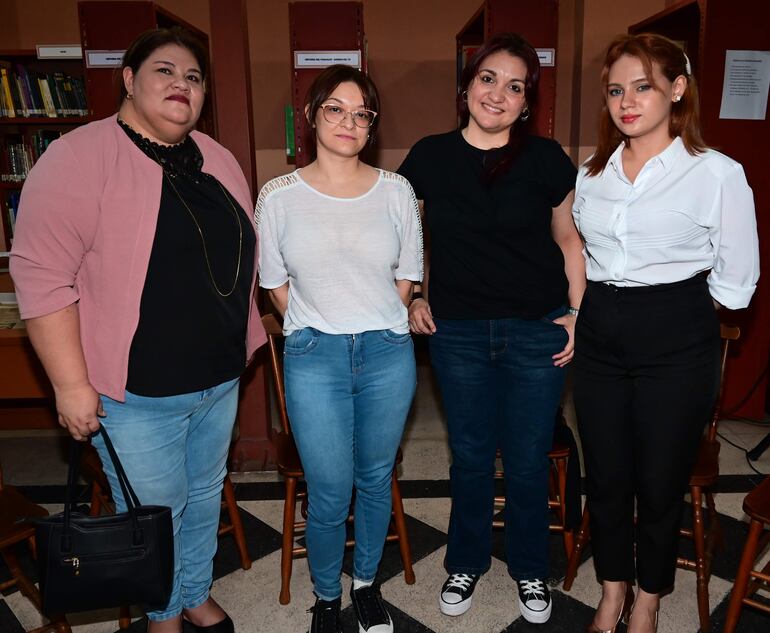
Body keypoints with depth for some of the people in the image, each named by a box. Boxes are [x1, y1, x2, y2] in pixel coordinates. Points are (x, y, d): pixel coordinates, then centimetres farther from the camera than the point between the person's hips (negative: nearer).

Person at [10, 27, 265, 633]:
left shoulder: (218, 158, 7)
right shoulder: (79, 157, -14)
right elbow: (42, 275, -18)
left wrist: (242, 340, 16)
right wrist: (71, 384, -19)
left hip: (219, 378, 6)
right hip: (135, 390, -6)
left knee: (205, 494, 22)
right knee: (154, 510, 12)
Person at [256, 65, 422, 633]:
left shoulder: (396, 191, 2)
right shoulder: (279, 195, -1)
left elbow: (408, 274, 10)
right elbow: (274, 282, 6)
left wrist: (379, 328, 6)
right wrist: (318, 331, 5)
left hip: (388, 355, 2)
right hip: (314, 357, -1)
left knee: (376, 481, 15)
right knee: (329, 495, 3)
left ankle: (366, 584, 40)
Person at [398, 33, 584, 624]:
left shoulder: (547, 159, -3)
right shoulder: (429, 157, 0)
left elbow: (569, 239, 5)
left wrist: (578, 314, -1)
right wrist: (413, 298, 4)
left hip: (537, 333, 0)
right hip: (458, 333, 1)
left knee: (528, 460, 11)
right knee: (470, 457, 14)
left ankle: (530, 569, 37)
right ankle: (466, 562, 38)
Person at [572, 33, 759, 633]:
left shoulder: (718, 173, -6)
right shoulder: (593, 174, 8)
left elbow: (736, 284, -3)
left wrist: (670, 304, -1)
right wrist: (611, 302, 7)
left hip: (676, 346, -4)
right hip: (599, 341, 4)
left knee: (659, 485, 8)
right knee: (605, 477, 13)